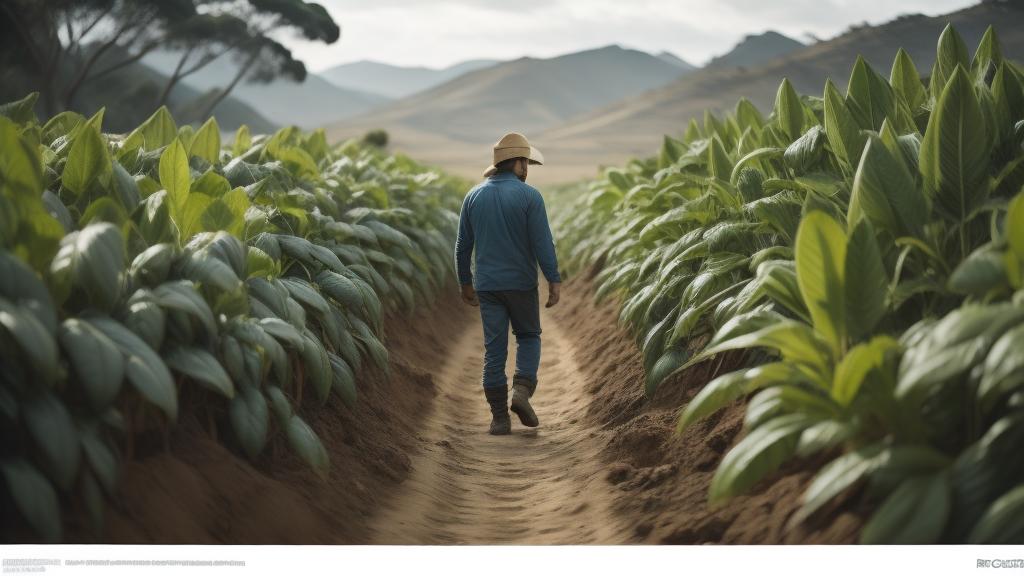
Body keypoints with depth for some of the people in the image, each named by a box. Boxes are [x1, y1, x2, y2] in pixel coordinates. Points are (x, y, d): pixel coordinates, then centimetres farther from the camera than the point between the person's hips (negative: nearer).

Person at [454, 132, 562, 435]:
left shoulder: (474, 196, 4)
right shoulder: (529, 195, -9)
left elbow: (463, 245, 8)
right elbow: (543, 242, -14)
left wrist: (465, 282, 18)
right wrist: (554, 281, -10)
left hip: (487, 285, 3)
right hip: (521, 283, -3)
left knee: (494, 350, 6)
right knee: (528, 337, 18)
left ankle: (500, 418, 5)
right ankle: (522, 390, -5)